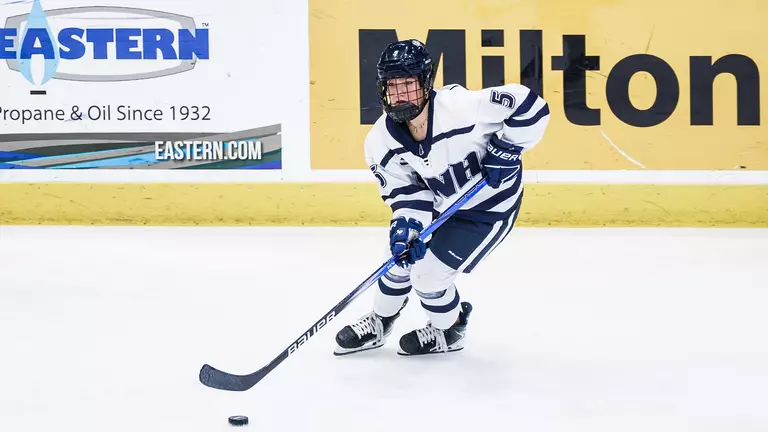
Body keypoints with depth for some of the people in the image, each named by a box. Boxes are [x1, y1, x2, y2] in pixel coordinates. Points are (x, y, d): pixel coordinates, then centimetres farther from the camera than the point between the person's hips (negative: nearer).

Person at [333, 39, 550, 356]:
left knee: (428, 275, -8)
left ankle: (448, 331, 24)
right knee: (401, 256, 13)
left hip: (491, 207, -6)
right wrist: (406, 225, -23)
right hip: (441, 206, 6)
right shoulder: (382, 141, -15)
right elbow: (403, 188, -7)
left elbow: (529, 106, -28)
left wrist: (506, 151, -25)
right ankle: (378, 324, 42)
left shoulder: (462, 106, -34)